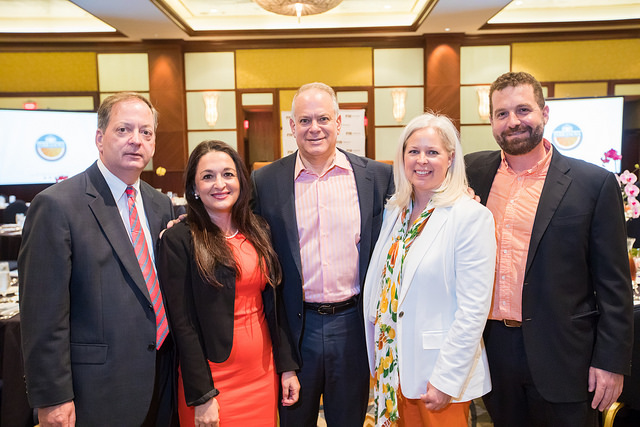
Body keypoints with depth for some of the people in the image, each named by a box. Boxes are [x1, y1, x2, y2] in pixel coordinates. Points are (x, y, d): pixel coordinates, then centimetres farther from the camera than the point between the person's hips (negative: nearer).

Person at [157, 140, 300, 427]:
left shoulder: (258, 231, 3)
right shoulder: (178, 239, -12)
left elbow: (274, 303, 6)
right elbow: (183, 323, -12)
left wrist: (287, 367, 4)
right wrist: (201, 397, -12)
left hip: (263, 375, 5)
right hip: (213, 379, -4)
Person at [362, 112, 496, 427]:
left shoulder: (472, 216, -15)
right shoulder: (394, 210, 4)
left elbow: (474, 309, -17)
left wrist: (446, 380, -17)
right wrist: (377, 360, 9)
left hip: (439, 377, -5)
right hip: (393, 365, 6)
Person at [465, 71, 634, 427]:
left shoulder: (595, 183, -7)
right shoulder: (474, 172, 2)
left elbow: (613, 283, -5)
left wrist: (612, 362, -6)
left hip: (562, 356, -3)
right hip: (493, 348, 3)